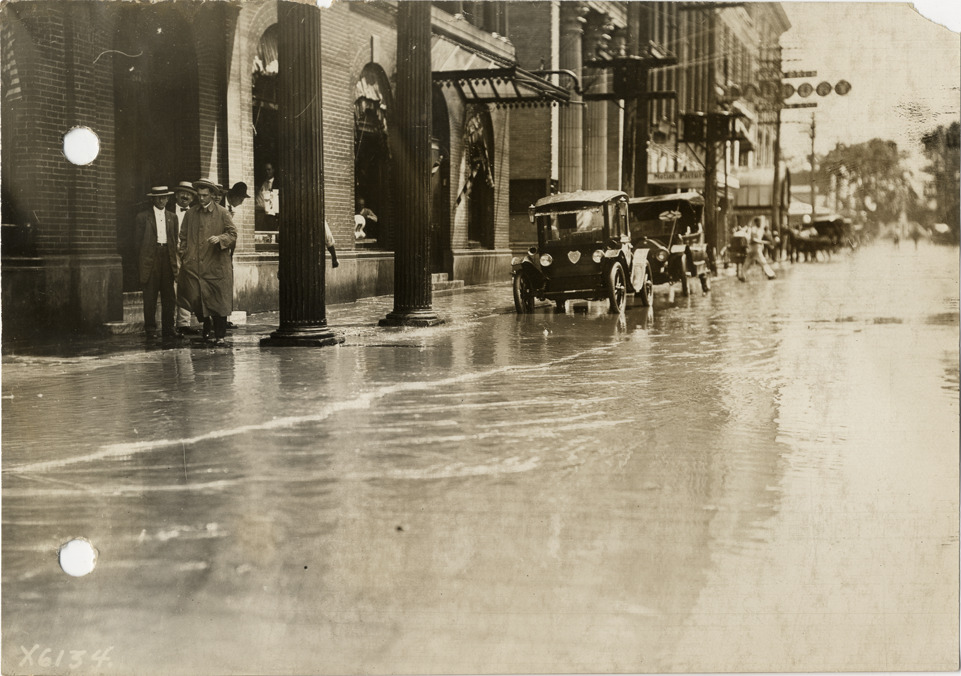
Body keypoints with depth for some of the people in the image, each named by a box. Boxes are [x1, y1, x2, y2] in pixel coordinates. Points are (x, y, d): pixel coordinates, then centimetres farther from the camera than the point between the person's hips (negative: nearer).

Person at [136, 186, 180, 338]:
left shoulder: (172, 217, 16)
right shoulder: (143, 217, 5)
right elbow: (139, 240, 4)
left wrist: (174, 258, 7)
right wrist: (146, 255, -2)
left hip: (167, 258, 3)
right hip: (151, 260, -3)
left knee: (169, 295, 1)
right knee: (150, 295, -2)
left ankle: (168, 328, 7)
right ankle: (150, 328, 5)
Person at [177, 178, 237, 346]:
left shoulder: (222, 213, 4)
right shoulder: (190, 214, 13)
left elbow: (233, 235, 2)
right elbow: (183, 237, 17)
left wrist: (220, 238, -16)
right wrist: (184, 255, 5)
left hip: (216, 265, -2)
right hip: (194, 265, 2)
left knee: (219, 300, -3)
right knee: (196, 298, -2)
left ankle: (220, 335, 4)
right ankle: (206, 325, 25)